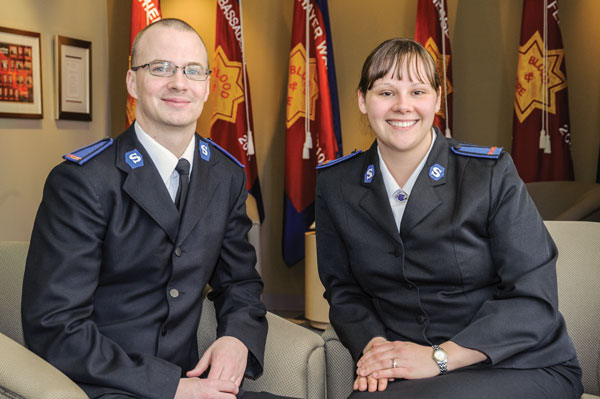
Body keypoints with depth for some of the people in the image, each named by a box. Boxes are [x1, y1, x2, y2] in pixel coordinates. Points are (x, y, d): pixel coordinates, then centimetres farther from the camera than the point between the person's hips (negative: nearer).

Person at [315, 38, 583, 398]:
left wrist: (438, 356, -18)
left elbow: (534, 300, -10)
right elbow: (342, 289, 8)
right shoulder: (336, 185, 3)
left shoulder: (492, 173, -7)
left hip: (517, 368, -2)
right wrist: (371, 345, -12)